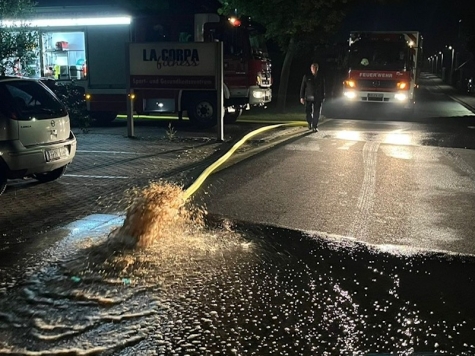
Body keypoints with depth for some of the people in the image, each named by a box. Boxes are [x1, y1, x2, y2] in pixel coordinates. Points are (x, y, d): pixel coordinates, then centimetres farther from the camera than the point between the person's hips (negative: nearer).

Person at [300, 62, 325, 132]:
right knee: (308, 112, -2)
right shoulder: (306, 77, 3)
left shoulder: (321, 77, 8)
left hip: (318, 98, 1)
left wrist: (323, 97, 9)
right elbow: (302, 87, 3)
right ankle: (310, 123, 24)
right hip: (308, 98, -1)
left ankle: (315, 127, 4)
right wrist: (302, 97, -3)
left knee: (317, 113, -4)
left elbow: (323, 88, 12)